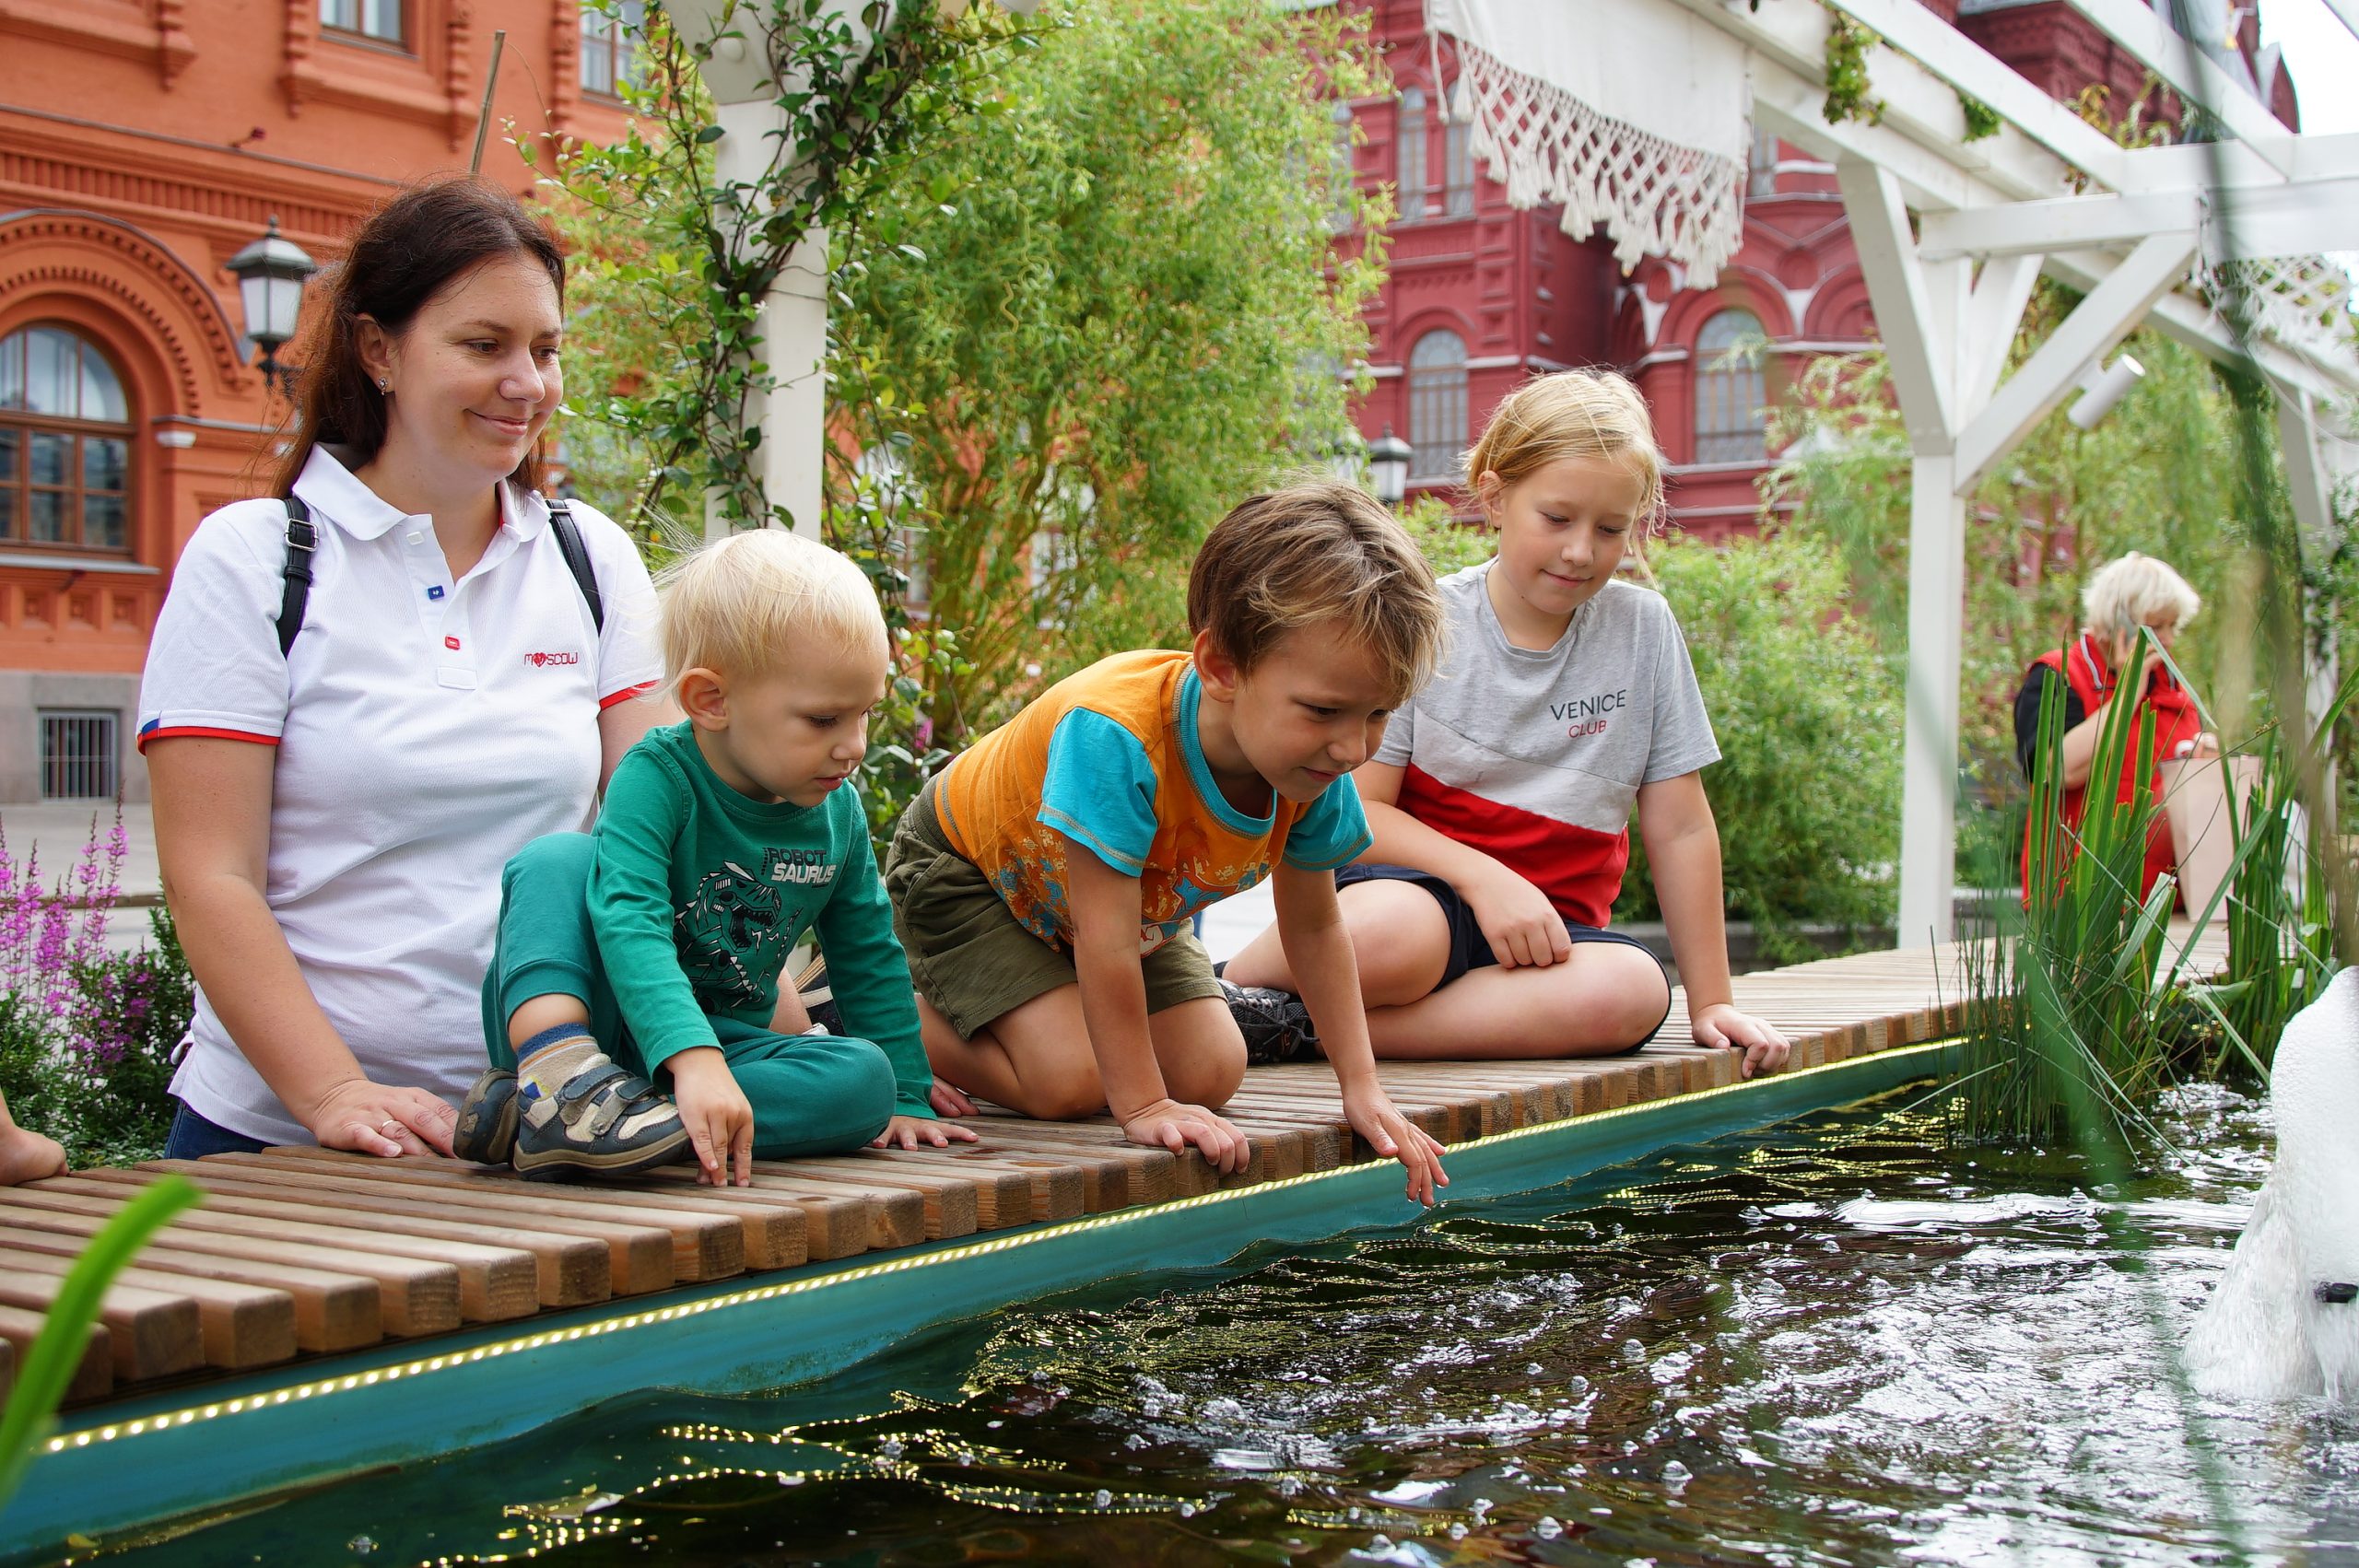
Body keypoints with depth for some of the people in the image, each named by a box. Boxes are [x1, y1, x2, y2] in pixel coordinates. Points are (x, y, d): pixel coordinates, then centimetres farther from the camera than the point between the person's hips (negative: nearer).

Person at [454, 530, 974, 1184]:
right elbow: (628, 921, -33)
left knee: (866, 1079, -26)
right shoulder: (657, 776, -17)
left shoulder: (838, 812, 2)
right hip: (586, 1021, -5)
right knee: (557, 857, -26)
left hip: (722, 1044, 5)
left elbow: (870, 961, 14)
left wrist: (906, 1095, 13)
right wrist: (693, 1058, -48)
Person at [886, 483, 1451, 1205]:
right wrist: (1142, 1106, -36)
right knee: (1073, 1081, -21)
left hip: (1142, 902, 6)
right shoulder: (1114, 737, -45)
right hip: (966, 868, -6)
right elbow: (1105, 939, -39)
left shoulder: (1315, 774, -24)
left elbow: (1314, 929, -8)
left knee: (1211, 1075, -4)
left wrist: (1361, 1087, -10)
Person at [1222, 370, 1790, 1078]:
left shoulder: (1643, 629, 4)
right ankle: (1226, 986, -11)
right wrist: (1483, 878, -20)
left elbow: (1680, 829, 6)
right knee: (1391, 930, -42)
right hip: (1415, 881, -3)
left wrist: (1710, 1000, 6)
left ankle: (1306, 1029, -29)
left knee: (1633, 990, -34)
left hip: (1547, 925, 4)